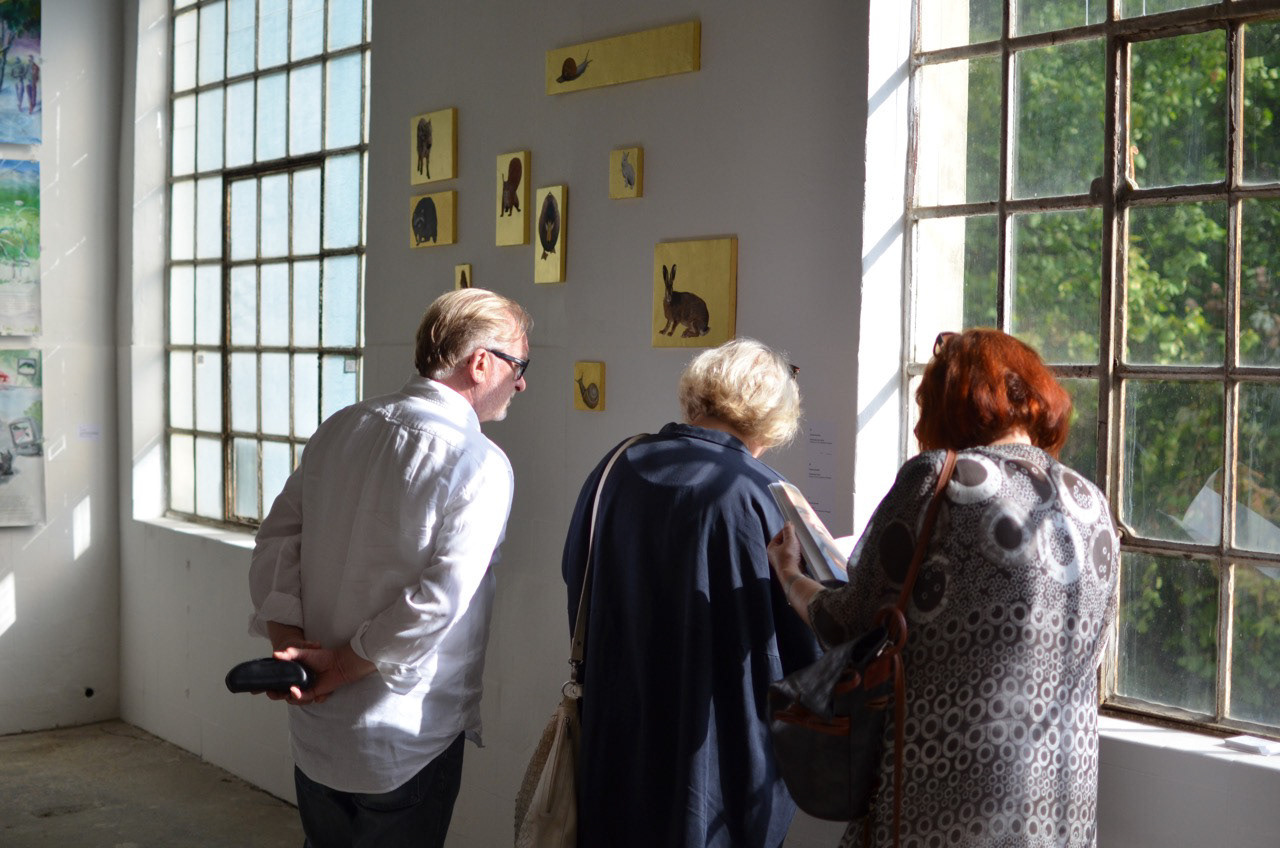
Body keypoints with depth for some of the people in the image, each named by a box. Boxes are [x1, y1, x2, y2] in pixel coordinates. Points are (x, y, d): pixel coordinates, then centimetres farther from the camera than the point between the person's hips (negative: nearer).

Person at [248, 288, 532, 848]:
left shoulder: (341, 428, 3)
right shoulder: (481, 465, -17)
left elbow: (278, 535, 1)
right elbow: (436, 601, -23)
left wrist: (287, 638, -6)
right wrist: (345, 664, -14)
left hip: (314, 724, 6)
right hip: (406, 738, -6)